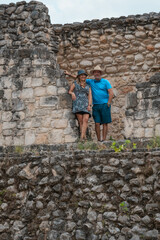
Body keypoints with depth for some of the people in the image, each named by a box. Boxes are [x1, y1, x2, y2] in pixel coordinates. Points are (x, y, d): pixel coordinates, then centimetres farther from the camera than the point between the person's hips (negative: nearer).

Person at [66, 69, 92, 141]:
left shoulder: (88, 86, 22)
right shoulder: (75, 84, 17)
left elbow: (90, 96, 12)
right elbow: (69, 91, 9)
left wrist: (89, 105, -4)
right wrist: (72, 93, -16)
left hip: (85, 105, 2)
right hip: (77, 104, -2)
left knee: (85, 120, -18)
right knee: (80, 121, -11)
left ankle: (82, 137, -27)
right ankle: (84, 136, -12)